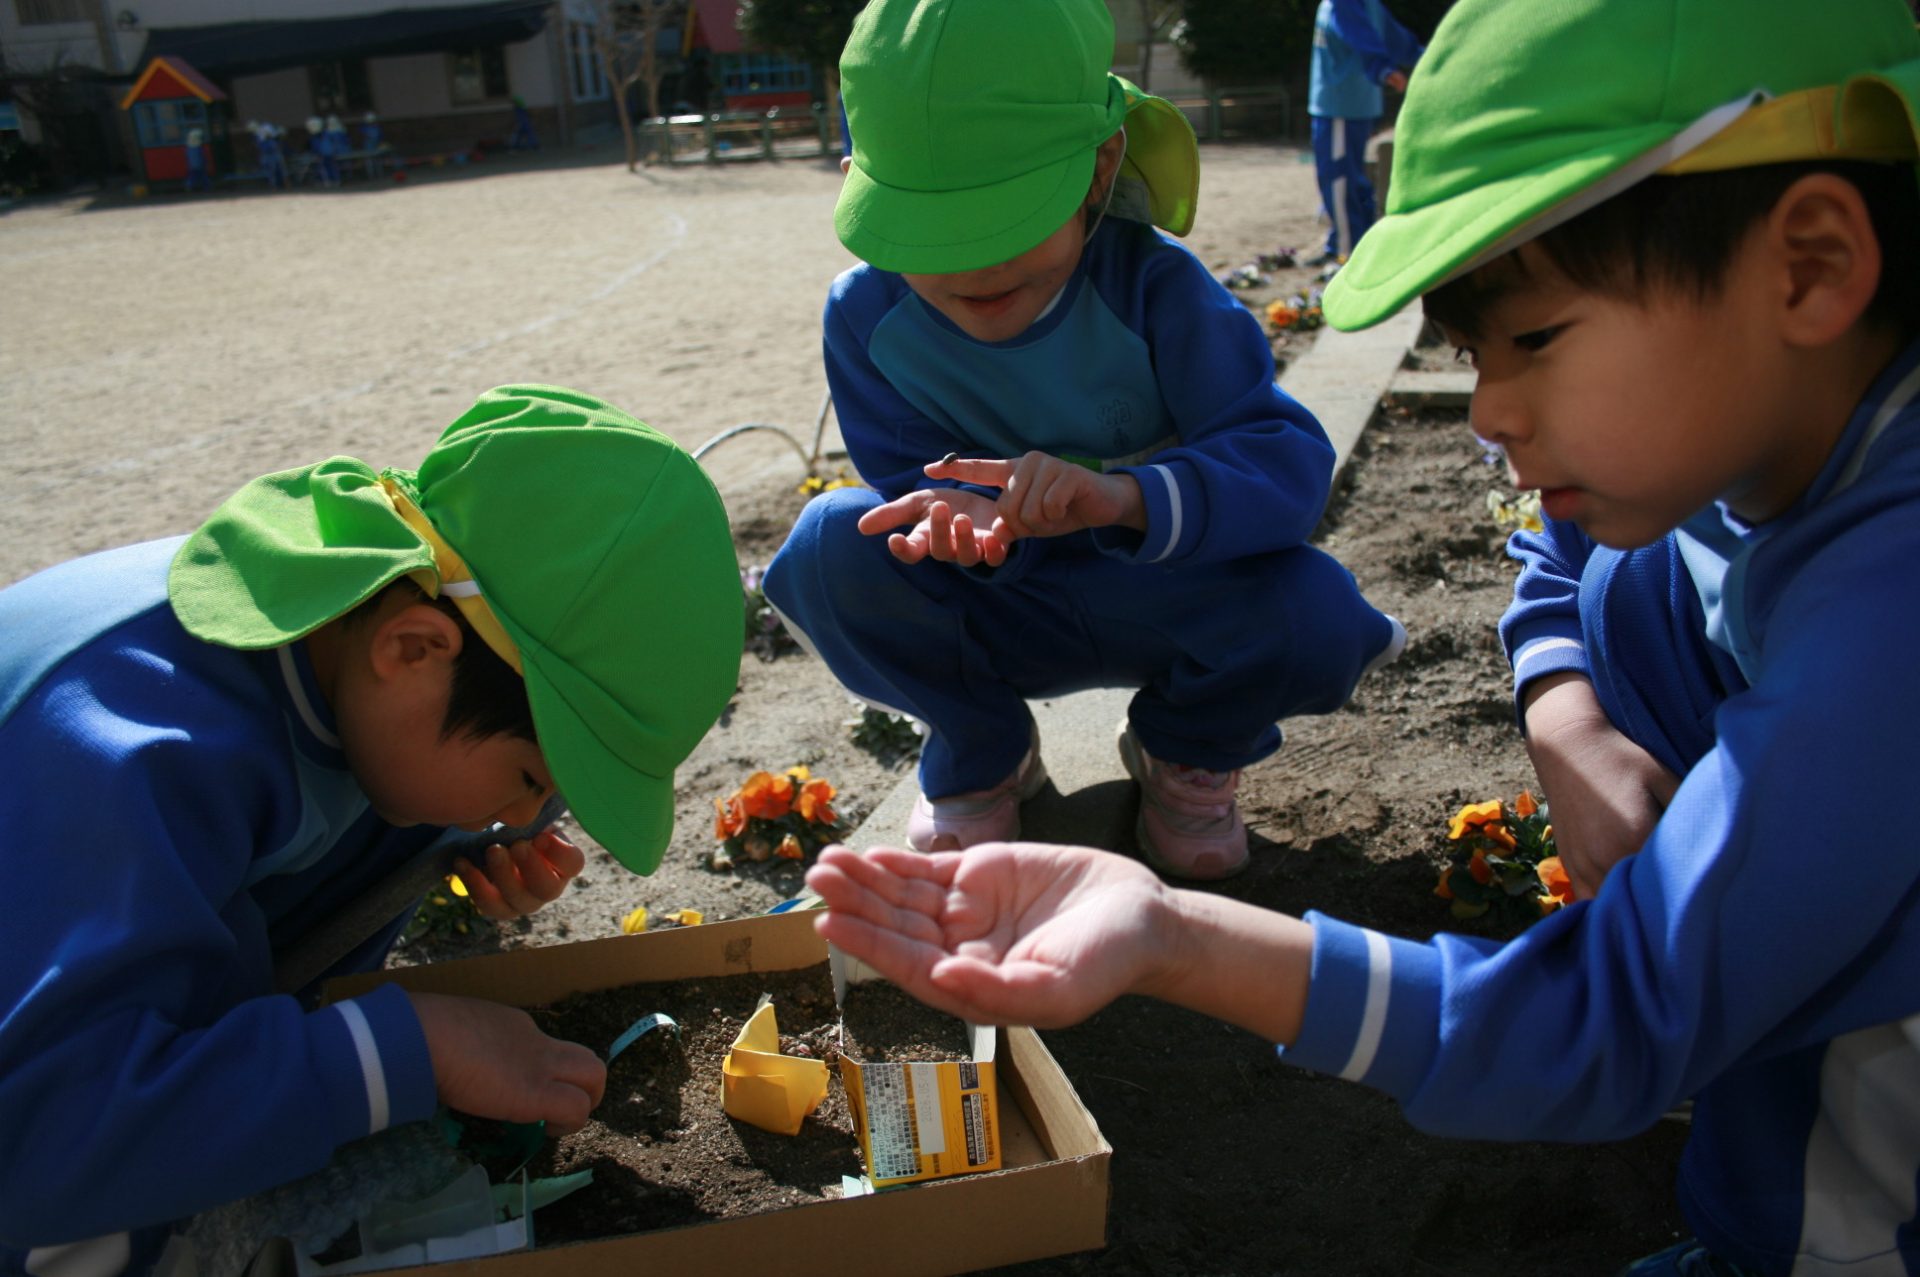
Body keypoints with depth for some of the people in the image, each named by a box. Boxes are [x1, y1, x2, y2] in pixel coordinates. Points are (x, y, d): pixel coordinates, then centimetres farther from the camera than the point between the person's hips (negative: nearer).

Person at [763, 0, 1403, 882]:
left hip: (1156, 601, -1)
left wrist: (1127, 496, -48)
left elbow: (1290, 460, -28)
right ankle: (981, 757, 2)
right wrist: (957, 517, -37)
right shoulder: (866, 313, -15)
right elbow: (908, 479, -10)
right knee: (833, 544, -26)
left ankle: (1186, 752, 6)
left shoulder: (1153, 287, -22)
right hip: (992, 615, 2)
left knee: (1312, 609, -31)